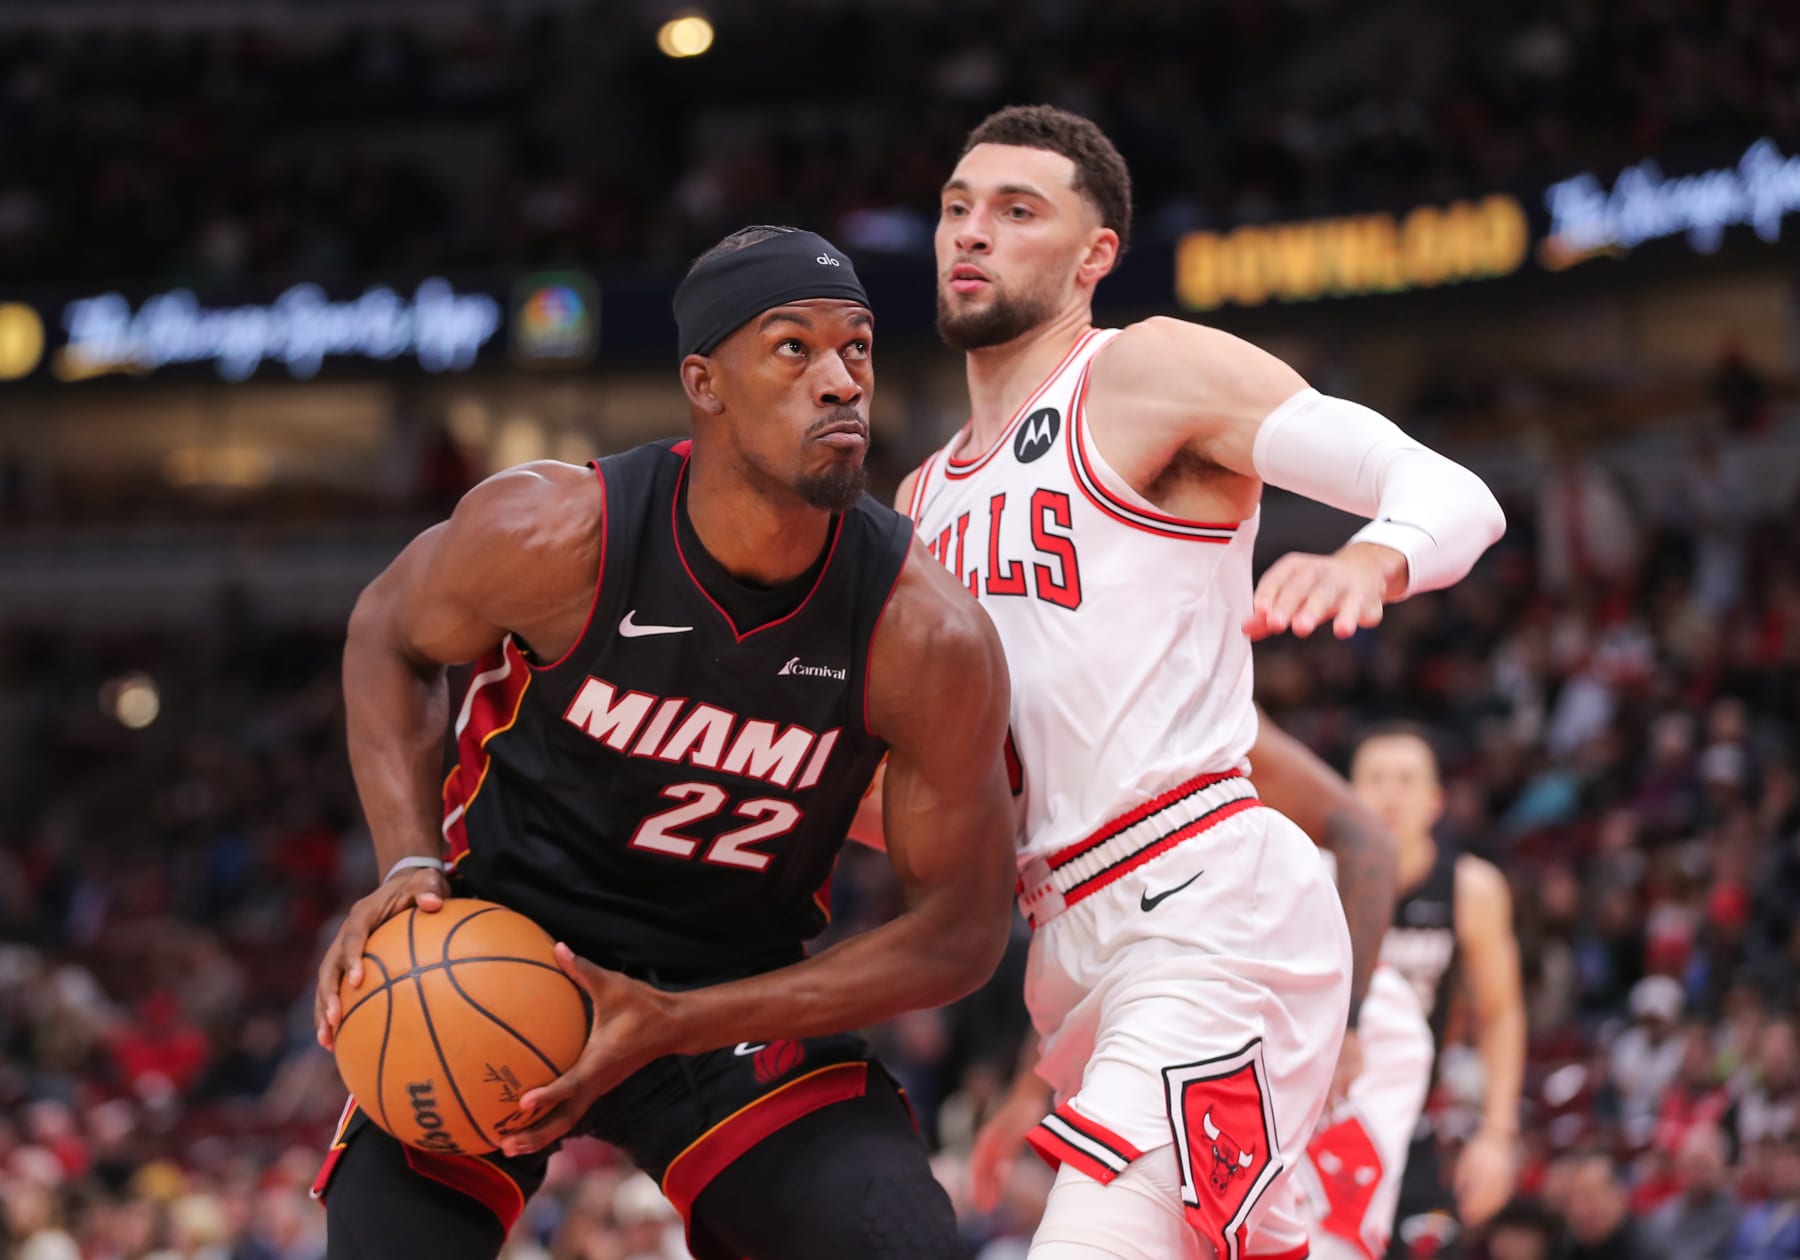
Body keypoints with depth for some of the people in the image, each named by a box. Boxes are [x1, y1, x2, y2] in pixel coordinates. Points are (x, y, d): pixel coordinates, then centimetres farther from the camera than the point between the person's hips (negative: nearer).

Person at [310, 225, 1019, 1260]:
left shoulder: (928, 637, -21)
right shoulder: (554, 534, -21)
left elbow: (962, 930, -12)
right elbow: (390, 638, 2)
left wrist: (676, 1025, -20)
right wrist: (411, 866, -14)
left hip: (734, 993, 0)